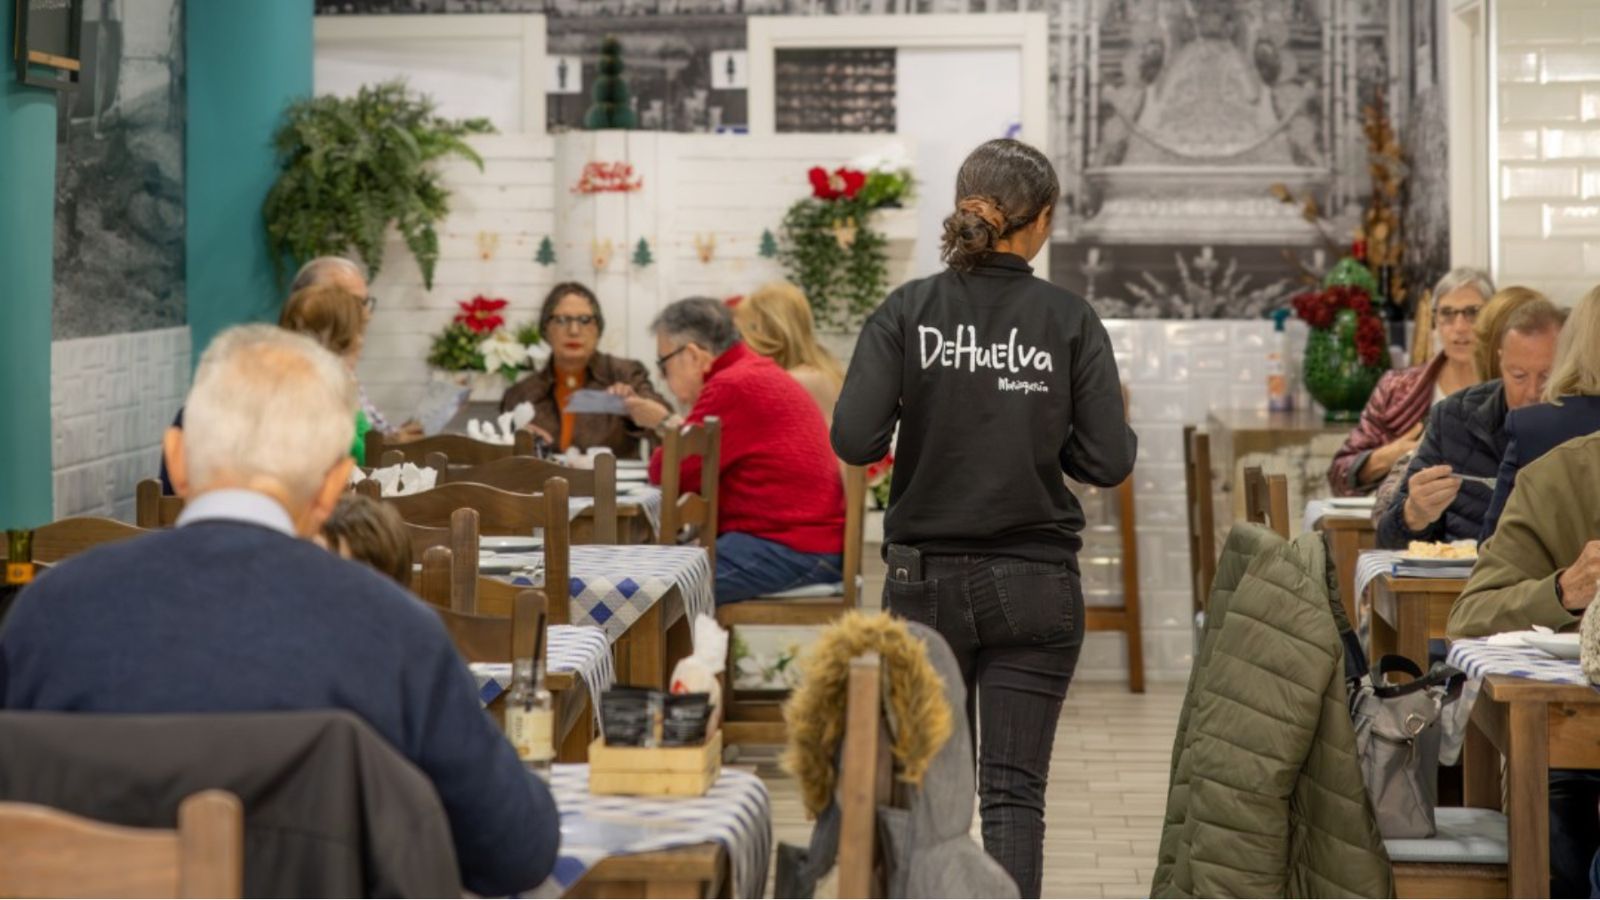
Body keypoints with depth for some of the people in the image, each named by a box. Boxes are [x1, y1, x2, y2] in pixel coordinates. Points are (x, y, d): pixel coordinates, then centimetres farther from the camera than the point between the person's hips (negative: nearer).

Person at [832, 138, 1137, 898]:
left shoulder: (907, 310, -4)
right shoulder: (1069, 320, -5)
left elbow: (854, 440, -14)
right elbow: (1110, 460, -8)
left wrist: (924, 424, 7)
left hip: (926, 578, 1)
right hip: (1034, 582, -1)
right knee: (1015, 790, 2)